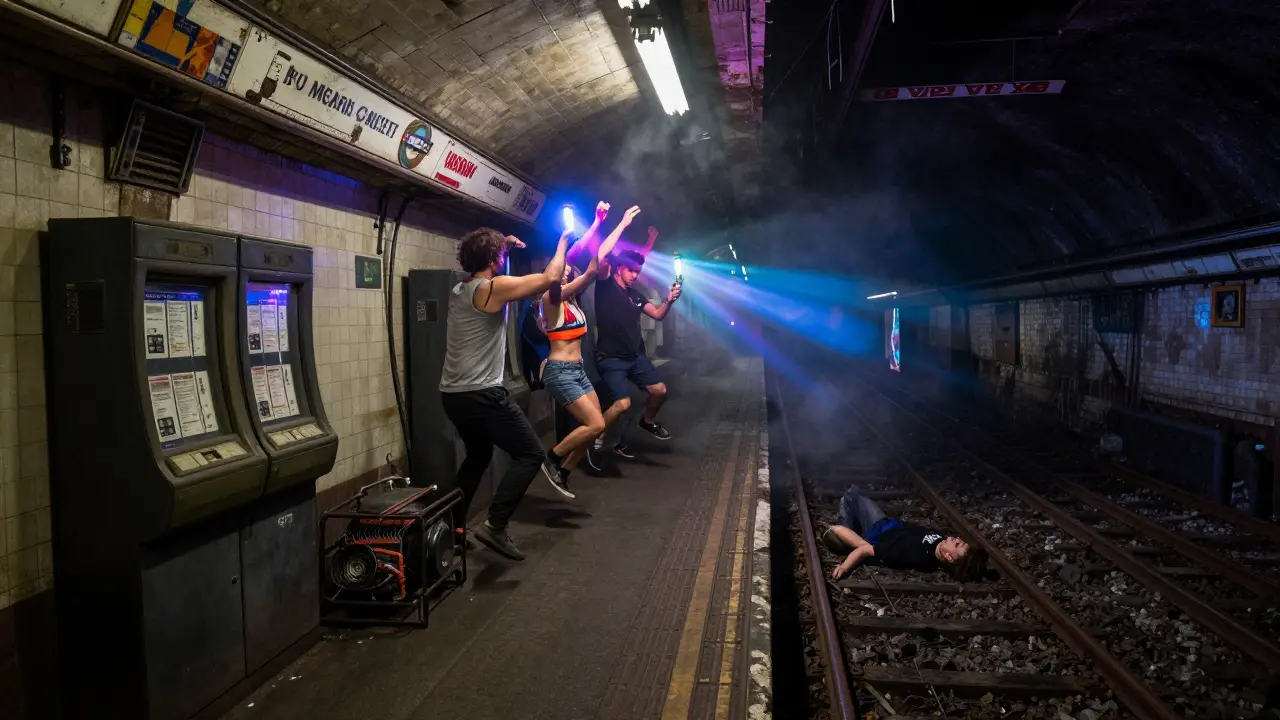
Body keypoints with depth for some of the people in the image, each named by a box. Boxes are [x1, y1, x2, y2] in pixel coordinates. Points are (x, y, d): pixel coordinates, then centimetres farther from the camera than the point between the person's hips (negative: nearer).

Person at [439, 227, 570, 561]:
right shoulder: (495, 287, -12)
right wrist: (563, 243, 8)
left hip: (452, 394, 9)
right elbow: (550, 277, -8)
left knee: (478, 455, 26)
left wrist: (502, 245, 34)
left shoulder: (459, 290, 13)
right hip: (481, 394, -9)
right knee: (530, 453, -1)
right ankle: (495, 527, -10)